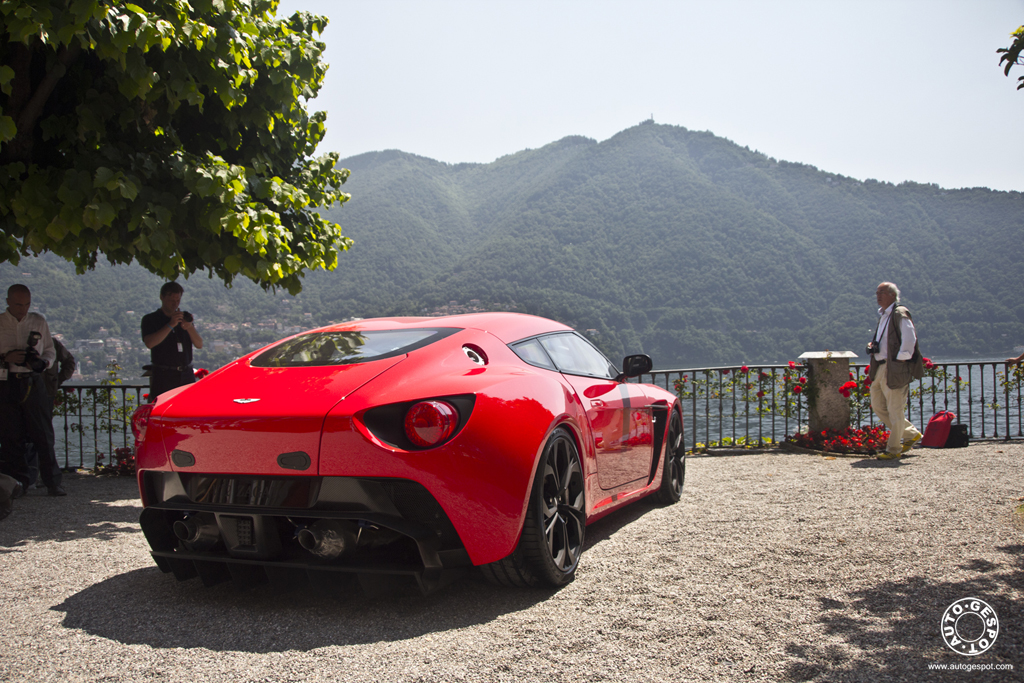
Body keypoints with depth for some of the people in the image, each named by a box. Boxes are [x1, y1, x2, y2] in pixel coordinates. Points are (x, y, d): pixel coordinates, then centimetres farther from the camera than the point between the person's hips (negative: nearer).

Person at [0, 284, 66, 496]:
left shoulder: (39, 322, 12)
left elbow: (50, 350, 16)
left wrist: (43, 362, -5)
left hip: (33, 382, 1)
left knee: (44, 435, -2)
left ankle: (53, 482, 2)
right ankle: (18, 482, 11)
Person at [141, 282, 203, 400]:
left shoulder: (184, 318, 17)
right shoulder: (150, 319, 4)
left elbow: (199, 344, 7)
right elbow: (149, 343, -15)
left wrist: (189, 327, -12)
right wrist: (170, 325, -19)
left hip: (186, 376, 4)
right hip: (163, 376, -4)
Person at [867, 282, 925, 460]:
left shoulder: (900, 314, -12)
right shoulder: (883, 315, 17)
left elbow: (909, 340, -20)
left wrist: (900, 360, -17)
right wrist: (873, 346, 11)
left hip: (895, 370, -10)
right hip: (879, 369, 10)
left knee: (895, 410, -1)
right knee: (878, 407, 13)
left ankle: (893, 449, 10)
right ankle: (911, 434, 28)